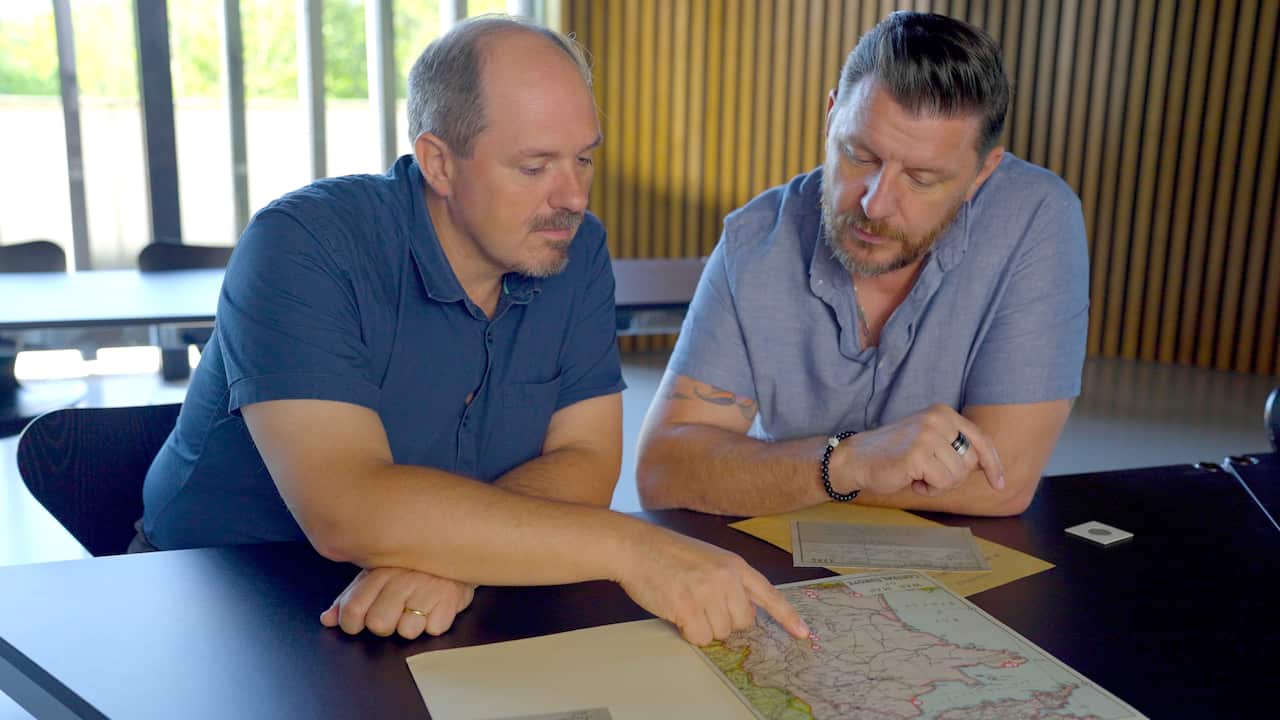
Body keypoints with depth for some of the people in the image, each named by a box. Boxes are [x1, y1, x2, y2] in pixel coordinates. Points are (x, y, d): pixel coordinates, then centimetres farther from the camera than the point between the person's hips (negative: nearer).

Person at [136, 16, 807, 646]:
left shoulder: (576, 249, -3)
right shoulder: (303, 246, -19)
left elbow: (586, 462, -8)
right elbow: (345, 509, -29)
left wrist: (451, 550, -28)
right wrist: (629, 547, -32)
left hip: (465, 613, 4)